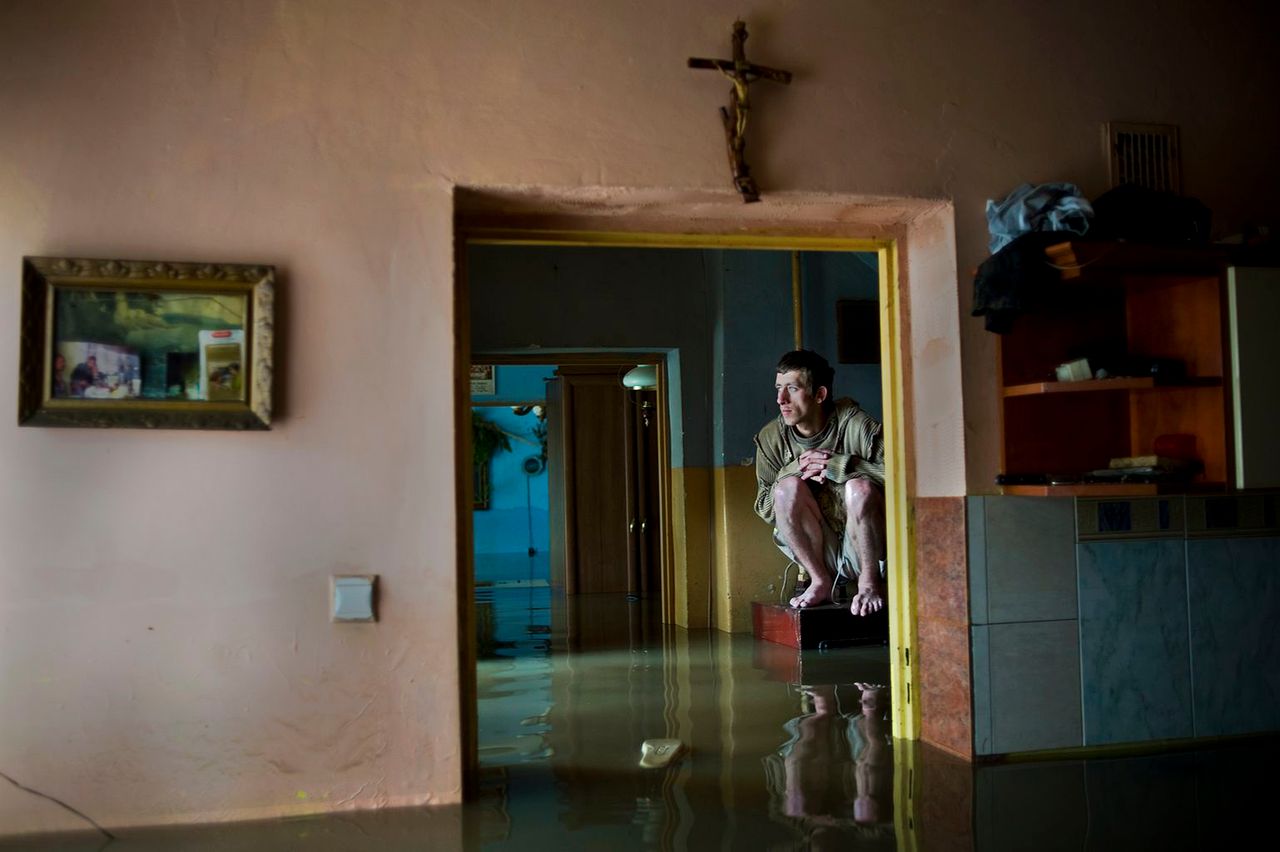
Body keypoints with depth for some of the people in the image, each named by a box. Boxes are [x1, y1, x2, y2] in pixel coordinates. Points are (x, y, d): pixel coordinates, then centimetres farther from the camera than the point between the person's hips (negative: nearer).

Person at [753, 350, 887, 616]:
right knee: (788, 486, -23)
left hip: (865, 548, -2)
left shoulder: (854, 424, -12)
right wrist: (797, 470, -18)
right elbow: (763, 508, -1)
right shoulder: (771, 437, -2)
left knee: (860, 486, -31)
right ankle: (821, 581, -7)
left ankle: (870, 582, -9)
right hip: (819, 552, 3)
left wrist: (835, 465, -24)